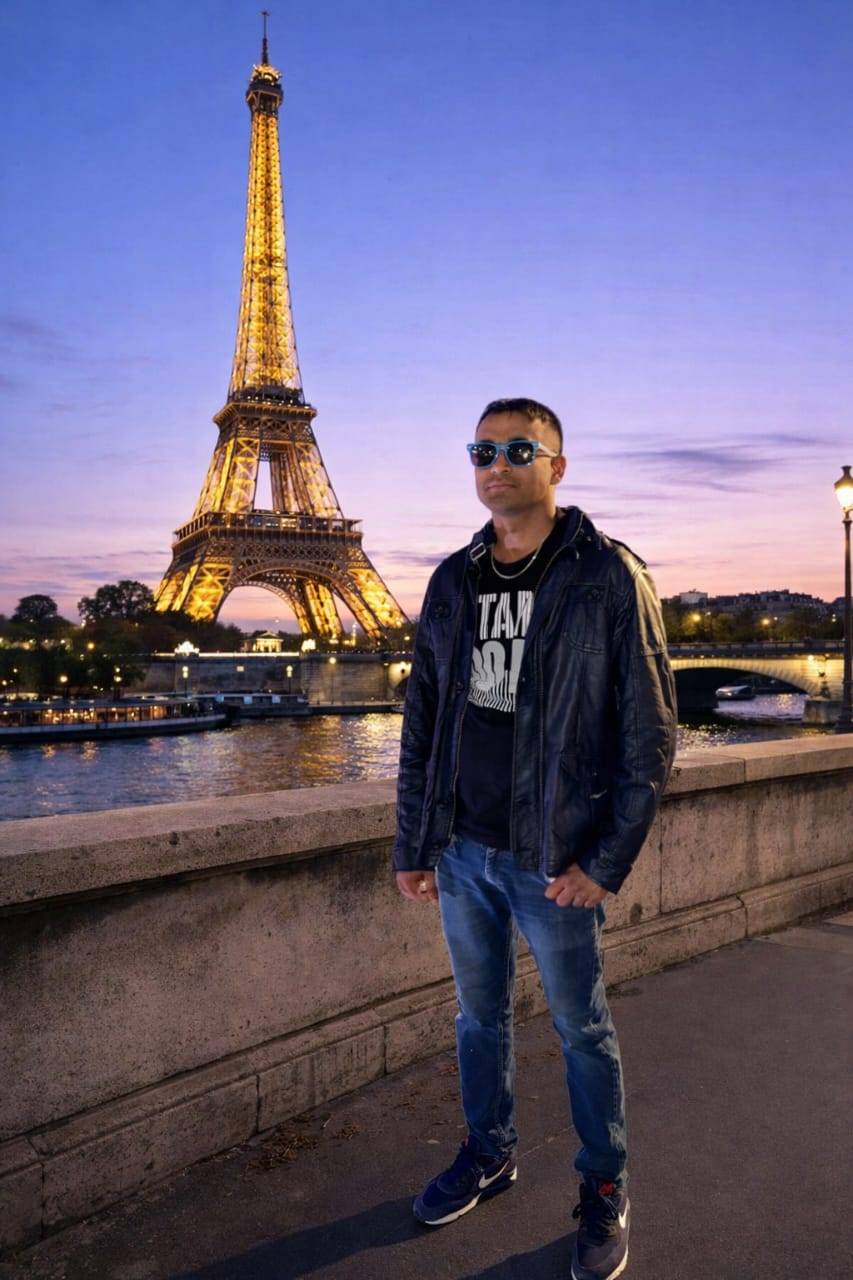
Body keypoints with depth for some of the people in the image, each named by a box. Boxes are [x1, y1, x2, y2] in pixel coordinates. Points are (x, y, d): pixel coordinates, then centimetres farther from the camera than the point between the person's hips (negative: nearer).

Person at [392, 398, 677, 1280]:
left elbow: (650, 732, -9)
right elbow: (421, 721, 9)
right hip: (460, 849, 5)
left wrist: (606, 860, -12)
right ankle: (489, 1154, 42)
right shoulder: (452, 580, 5)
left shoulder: (608, 577, -9)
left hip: (553, 858, -4)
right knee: (479, 1014, 20)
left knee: (581, 1029, 11)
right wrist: (412, 843, 7)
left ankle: (604, 1193, 33)